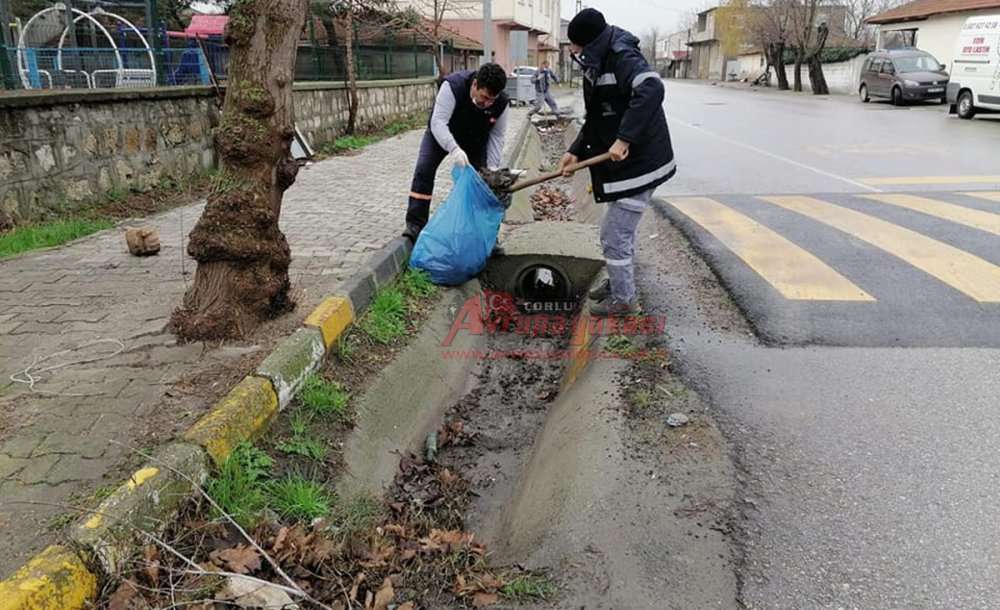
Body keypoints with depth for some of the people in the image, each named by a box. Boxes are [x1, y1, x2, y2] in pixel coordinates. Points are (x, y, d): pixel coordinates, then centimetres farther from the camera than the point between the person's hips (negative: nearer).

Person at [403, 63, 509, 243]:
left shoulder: (502, 103, -27)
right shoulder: (452, 86, -39)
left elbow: (496, 137, -16)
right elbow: (438, 122, -42)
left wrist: (492, 168, -26)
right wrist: (454, 148, -57)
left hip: (475, 140, 2)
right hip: (440, 133, -2)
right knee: (423, 171, -15)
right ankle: (415, 225, -11)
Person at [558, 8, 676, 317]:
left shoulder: (623, 59, -20)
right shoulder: (597, 65, 9)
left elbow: (652, 89, -39)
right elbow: (594, 119, 15)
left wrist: (624, 138, -40)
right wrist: (576, 151, 3)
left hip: (638, 164, -10)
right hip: (627, 164, 10)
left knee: (614, 235, 0)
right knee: (621, 230, 24)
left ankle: (623, 300, 16)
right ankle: (618, 283, 42)